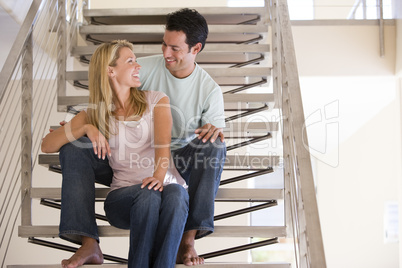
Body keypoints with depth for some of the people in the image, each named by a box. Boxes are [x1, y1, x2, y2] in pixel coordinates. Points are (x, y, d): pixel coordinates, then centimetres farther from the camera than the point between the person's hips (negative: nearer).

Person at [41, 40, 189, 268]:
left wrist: (159, 175, -28)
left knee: (175, 194, -36)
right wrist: (87, 128, -12)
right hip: (123, 195, 0)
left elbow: (163, 143, -6)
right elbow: (47, 145, 4)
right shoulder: (95, 113, 13)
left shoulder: (156, 101, 13)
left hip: (166, 184, 1)